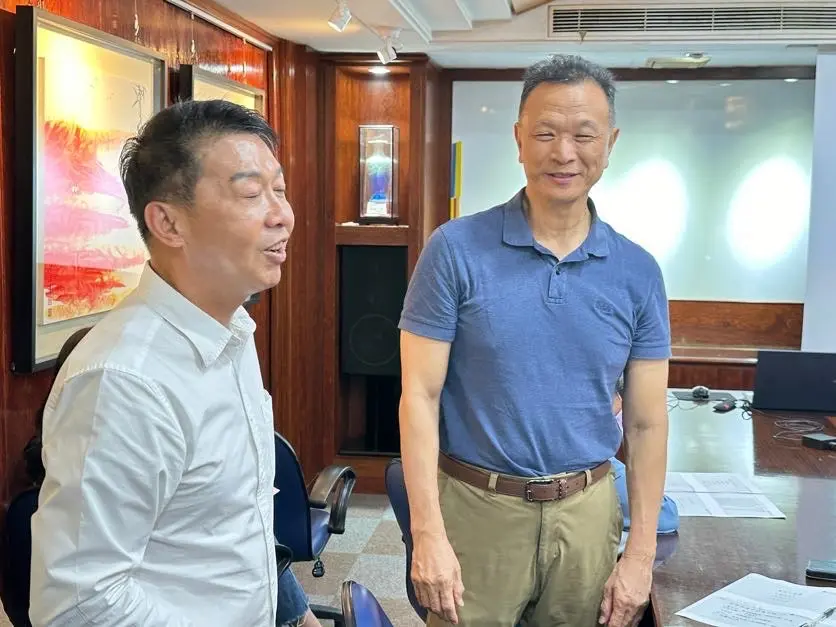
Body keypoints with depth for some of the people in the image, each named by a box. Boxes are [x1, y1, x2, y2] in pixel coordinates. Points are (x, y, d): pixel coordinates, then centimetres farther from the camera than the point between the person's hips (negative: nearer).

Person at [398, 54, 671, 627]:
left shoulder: (638, 273, 0)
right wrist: (428, 534, -13)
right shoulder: (456, 251, -8)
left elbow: (646, 423, 3)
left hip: (586, 515, 3)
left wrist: (641, 555, 2)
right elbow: (420, 396, -9)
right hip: (476, 510, -2)